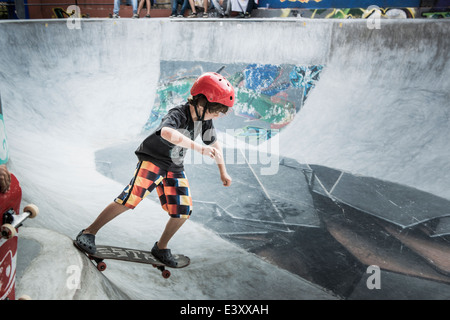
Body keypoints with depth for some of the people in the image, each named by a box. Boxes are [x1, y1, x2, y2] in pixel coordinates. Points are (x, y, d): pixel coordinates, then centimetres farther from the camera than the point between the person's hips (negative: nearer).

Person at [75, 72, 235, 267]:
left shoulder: (205, 119, -3)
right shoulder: (177, 115, -27)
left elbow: (214, 142, 13)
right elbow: (166, 132, -51)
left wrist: (223, 171, 15)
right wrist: (199, 148, -55)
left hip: (174, 168, 7)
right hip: (152, 160, -7)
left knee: (183, 211, 1)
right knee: (129, 199, -16)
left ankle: (161, 248, 22)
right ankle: (89, 232, 4)